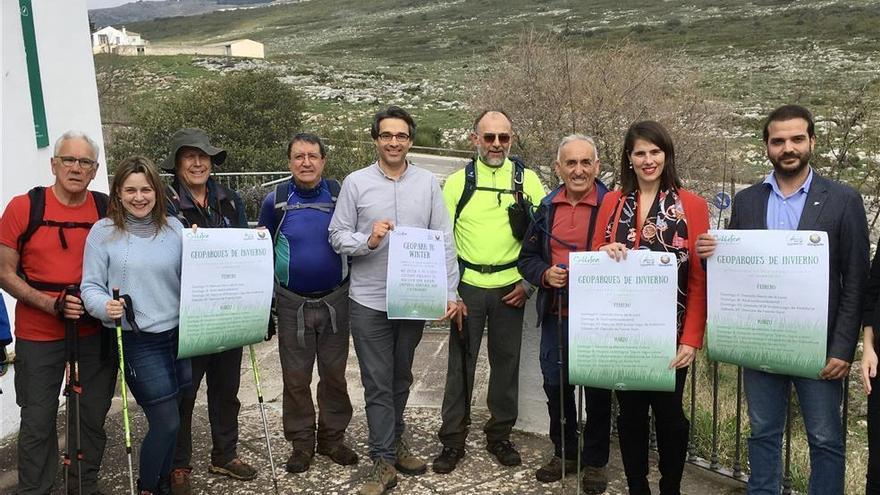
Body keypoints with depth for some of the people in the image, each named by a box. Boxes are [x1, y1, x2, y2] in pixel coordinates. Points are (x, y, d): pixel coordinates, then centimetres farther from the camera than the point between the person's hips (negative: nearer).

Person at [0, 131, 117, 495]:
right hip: (38, 336, -2)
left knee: (92, 417, 13)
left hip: (95, 333, 2)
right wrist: (52, 304, -17)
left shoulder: (108, 209, 0)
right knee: (38, 421, 8)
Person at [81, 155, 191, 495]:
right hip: (138, 342, -4)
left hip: (180, 335, 4)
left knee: (168, 419, 13)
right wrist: (105, 306, -23)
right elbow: (90, 287, -3)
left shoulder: (174, 228, 5)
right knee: (166, 422, -5)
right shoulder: (104, 232, -5)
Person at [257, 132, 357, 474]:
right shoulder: (276, 200, -3)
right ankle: (301, 441, 23)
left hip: (335, 300, 0)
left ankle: (333, 436, 26)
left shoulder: (340, 195, -3)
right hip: (292, 303, 0)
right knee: (296, 377, 8)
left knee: (334, 373, 11)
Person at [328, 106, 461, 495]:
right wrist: (368, 241, -21)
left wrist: (450, 292, -4)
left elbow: (444, 240, 1)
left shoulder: (428, 183, 2)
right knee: (377, 382, 4)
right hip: (369, 301, -2)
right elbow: (337, 236, -1)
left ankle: (393, 439, 37)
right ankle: (384, 459, 16)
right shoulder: (356, 182, -2)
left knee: (401, 377, 18)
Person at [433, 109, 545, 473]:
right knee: (461, 362, 6)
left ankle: (500, 434, 27)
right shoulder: (457, 182, 0)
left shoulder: (528, 180, 1)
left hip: (511, 288, 1)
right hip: (468, 286, -1)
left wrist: (529, 282, -2)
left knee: (506, 361, 11)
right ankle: (453, 439, 18)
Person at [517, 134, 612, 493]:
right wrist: (545, 274, -9)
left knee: (597, 390, 8)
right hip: (556, 315, 4)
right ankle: (565, 453, 33)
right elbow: (527, 258, 11)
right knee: (555, 386, 14)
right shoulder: (547, 208, 7)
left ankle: (595, 462, 26)